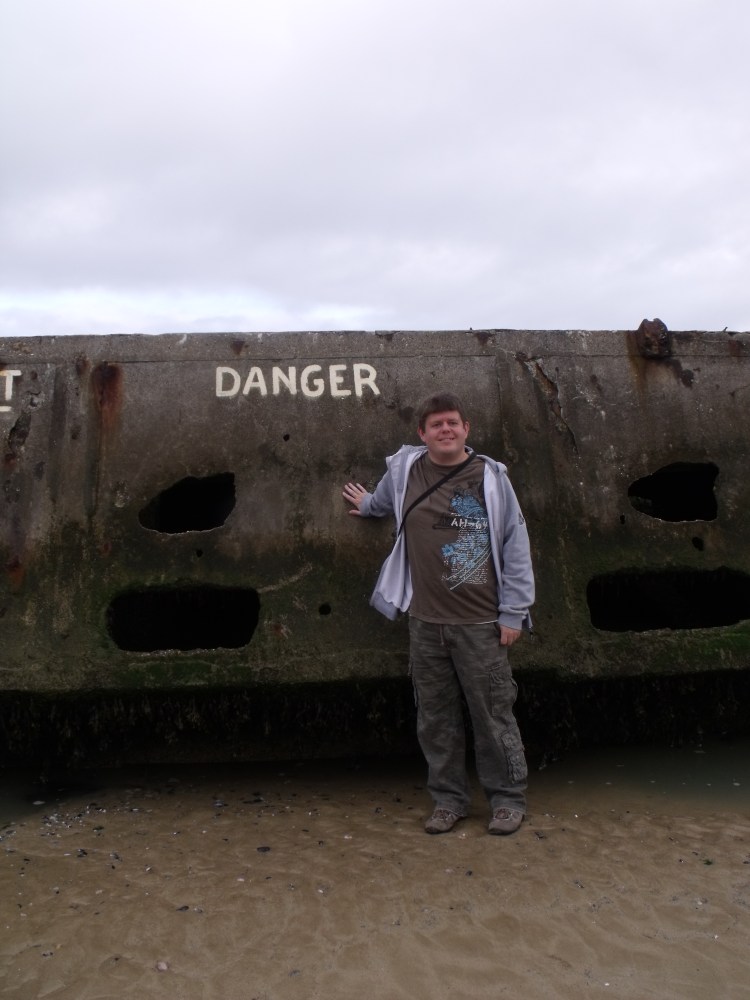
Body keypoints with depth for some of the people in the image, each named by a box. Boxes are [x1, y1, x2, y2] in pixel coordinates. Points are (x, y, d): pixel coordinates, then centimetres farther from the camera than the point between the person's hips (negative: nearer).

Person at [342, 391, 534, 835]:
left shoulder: (490, 476, -4)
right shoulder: (404, 469, 3)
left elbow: (515, 546, -3)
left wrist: (513, 613, -5)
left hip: (480, 623, -3)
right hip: (425, 622, 3)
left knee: (494, 715, 5)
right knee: (436, 718, 11)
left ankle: (509, 799, 22)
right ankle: (449, 799, 27)